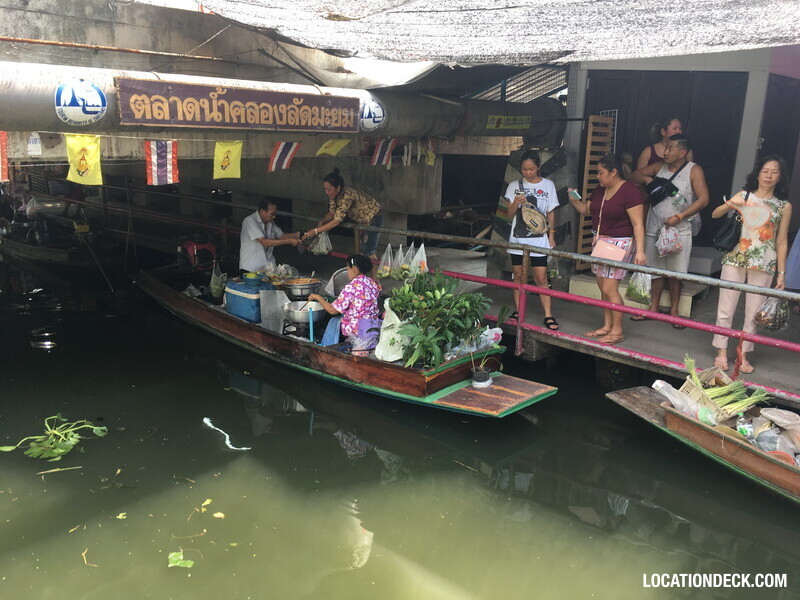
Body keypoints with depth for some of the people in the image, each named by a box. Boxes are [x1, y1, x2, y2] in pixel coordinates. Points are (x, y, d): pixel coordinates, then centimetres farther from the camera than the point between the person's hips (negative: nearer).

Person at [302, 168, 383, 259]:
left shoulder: (347, 195, -35)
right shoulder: (334, 195, -10)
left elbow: (336, 221, -37)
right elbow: (332, 212, -4)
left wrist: (315, 231, -37)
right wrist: (321, 221, -24)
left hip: (373, 218, -8)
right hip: (360, 219, 8)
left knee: (367, 252, -7)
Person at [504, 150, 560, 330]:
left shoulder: (548, 185, 3)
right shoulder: (514, 186, 5)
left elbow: (551, 213, 7)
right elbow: (510, 214, 4)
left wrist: (551, 236, 3)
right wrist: (516, 203, -17)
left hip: (539, 240, -2)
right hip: (518, 238, 2)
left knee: (541, 278, -5)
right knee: (518, 276, 9)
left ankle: (548, 315, -1)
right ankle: (518, 311, 20)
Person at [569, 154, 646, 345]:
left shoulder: (630, 191, -15)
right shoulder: (600, 190, 9)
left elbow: (638, 224, -19)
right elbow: (586, 210, 21)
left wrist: (640, 250, -25)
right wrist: (574, 200, 1)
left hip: (619, 243, -8)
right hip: (600, 241, 8)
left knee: (609, 288, -9)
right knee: (603, 287, 11)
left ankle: (617, 331, 3)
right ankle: (607, 326, 22)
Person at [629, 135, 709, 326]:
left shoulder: (694, 171, -6)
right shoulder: (659, 167, 6)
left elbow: (703, 199, -12)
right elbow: (634, 176, 14)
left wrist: (679, 217, -19)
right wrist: (646, 178, -9)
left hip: (679, 230, -4)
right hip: (655, 229, 4)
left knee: (675, 274, 2)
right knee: (656, 270, 11)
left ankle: (673, 310, 16)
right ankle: (653, 308, 21)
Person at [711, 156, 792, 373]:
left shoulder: (784, 207, 4)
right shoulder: (743, 196, 5)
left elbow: (782, 242, 6)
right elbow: (715, 214, -1)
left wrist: (781, 273, 2)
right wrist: (728, 205, -24)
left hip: (763, 265, 0)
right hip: (735, 258, 0)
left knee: (753, 312, 5)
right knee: (725, 308, 1)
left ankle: (743, 355, 17)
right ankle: (721, 352, 12)